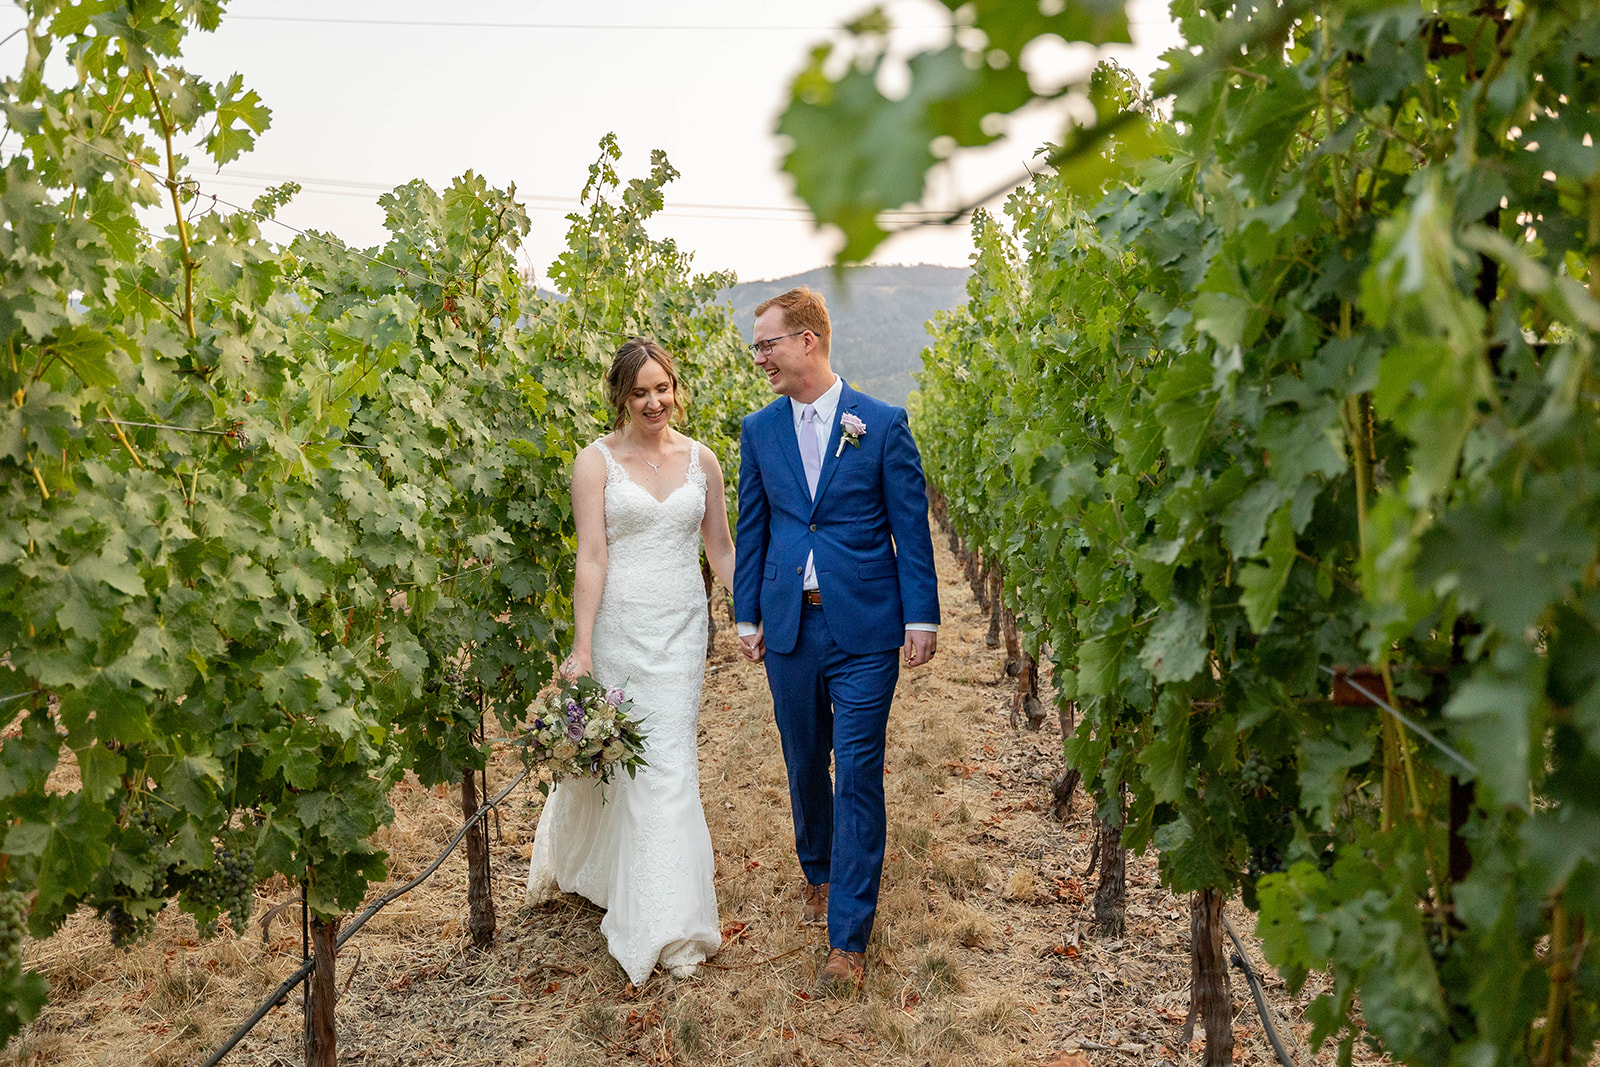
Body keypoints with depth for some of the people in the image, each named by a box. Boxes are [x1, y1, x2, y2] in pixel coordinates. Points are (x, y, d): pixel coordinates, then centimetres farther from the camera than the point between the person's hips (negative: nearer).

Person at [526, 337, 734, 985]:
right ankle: (570, 855, 35)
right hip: (620, 625, -2)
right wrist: (581, 650, -14)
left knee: (669, 762, 2)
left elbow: (721, 549, 13)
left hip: (681, 627, 2)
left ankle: (669, 925, 14)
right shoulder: (597, 460, -3)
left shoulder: (701, 460, 7)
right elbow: (591, 557, -10)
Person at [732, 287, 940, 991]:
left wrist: (921, 617, -4)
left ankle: (848, 938, 7)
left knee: (858, 776, -2)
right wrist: (746, 615, 10)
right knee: (804, 764, 15)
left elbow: (910, 528, -1)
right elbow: (751, 531, 12)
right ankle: (818, 873, 41)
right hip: (788, 625, 4)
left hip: (864, 629, -3)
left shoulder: (883, 424, -3)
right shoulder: (758, 431, 7)